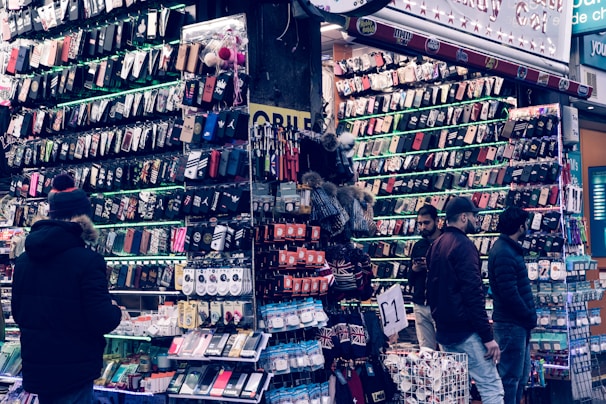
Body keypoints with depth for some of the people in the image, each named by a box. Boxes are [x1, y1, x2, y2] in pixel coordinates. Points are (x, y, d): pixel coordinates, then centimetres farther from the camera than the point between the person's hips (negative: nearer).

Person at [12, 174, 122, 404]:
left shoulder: (24, 260, 2)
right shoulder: (87, 260, -18)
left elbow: (18, 314, 12)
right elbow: (102, 321, -18)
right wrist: (117, 312, 3)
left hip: (35, 369, 6)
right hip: (73, 372, -6)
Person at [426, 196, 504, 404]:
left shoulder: (436, 246, 14)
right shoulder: (463, 244, -13)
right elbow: (473, 294, -19)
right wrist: (488, 336, -18)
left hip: (444, 332, 9)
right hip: (465, 331, -9)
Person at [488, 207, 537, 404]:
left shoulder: (510, 248, 13)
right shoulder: (503, 253, -20)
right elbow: (509, 294, -24)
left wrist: (529, 316, 10)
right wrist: (530, 317, -13)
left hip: (519, 323, 10)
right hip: (511, 324, -10)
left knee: (521, 376, 18)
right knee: (510, 378, -2)